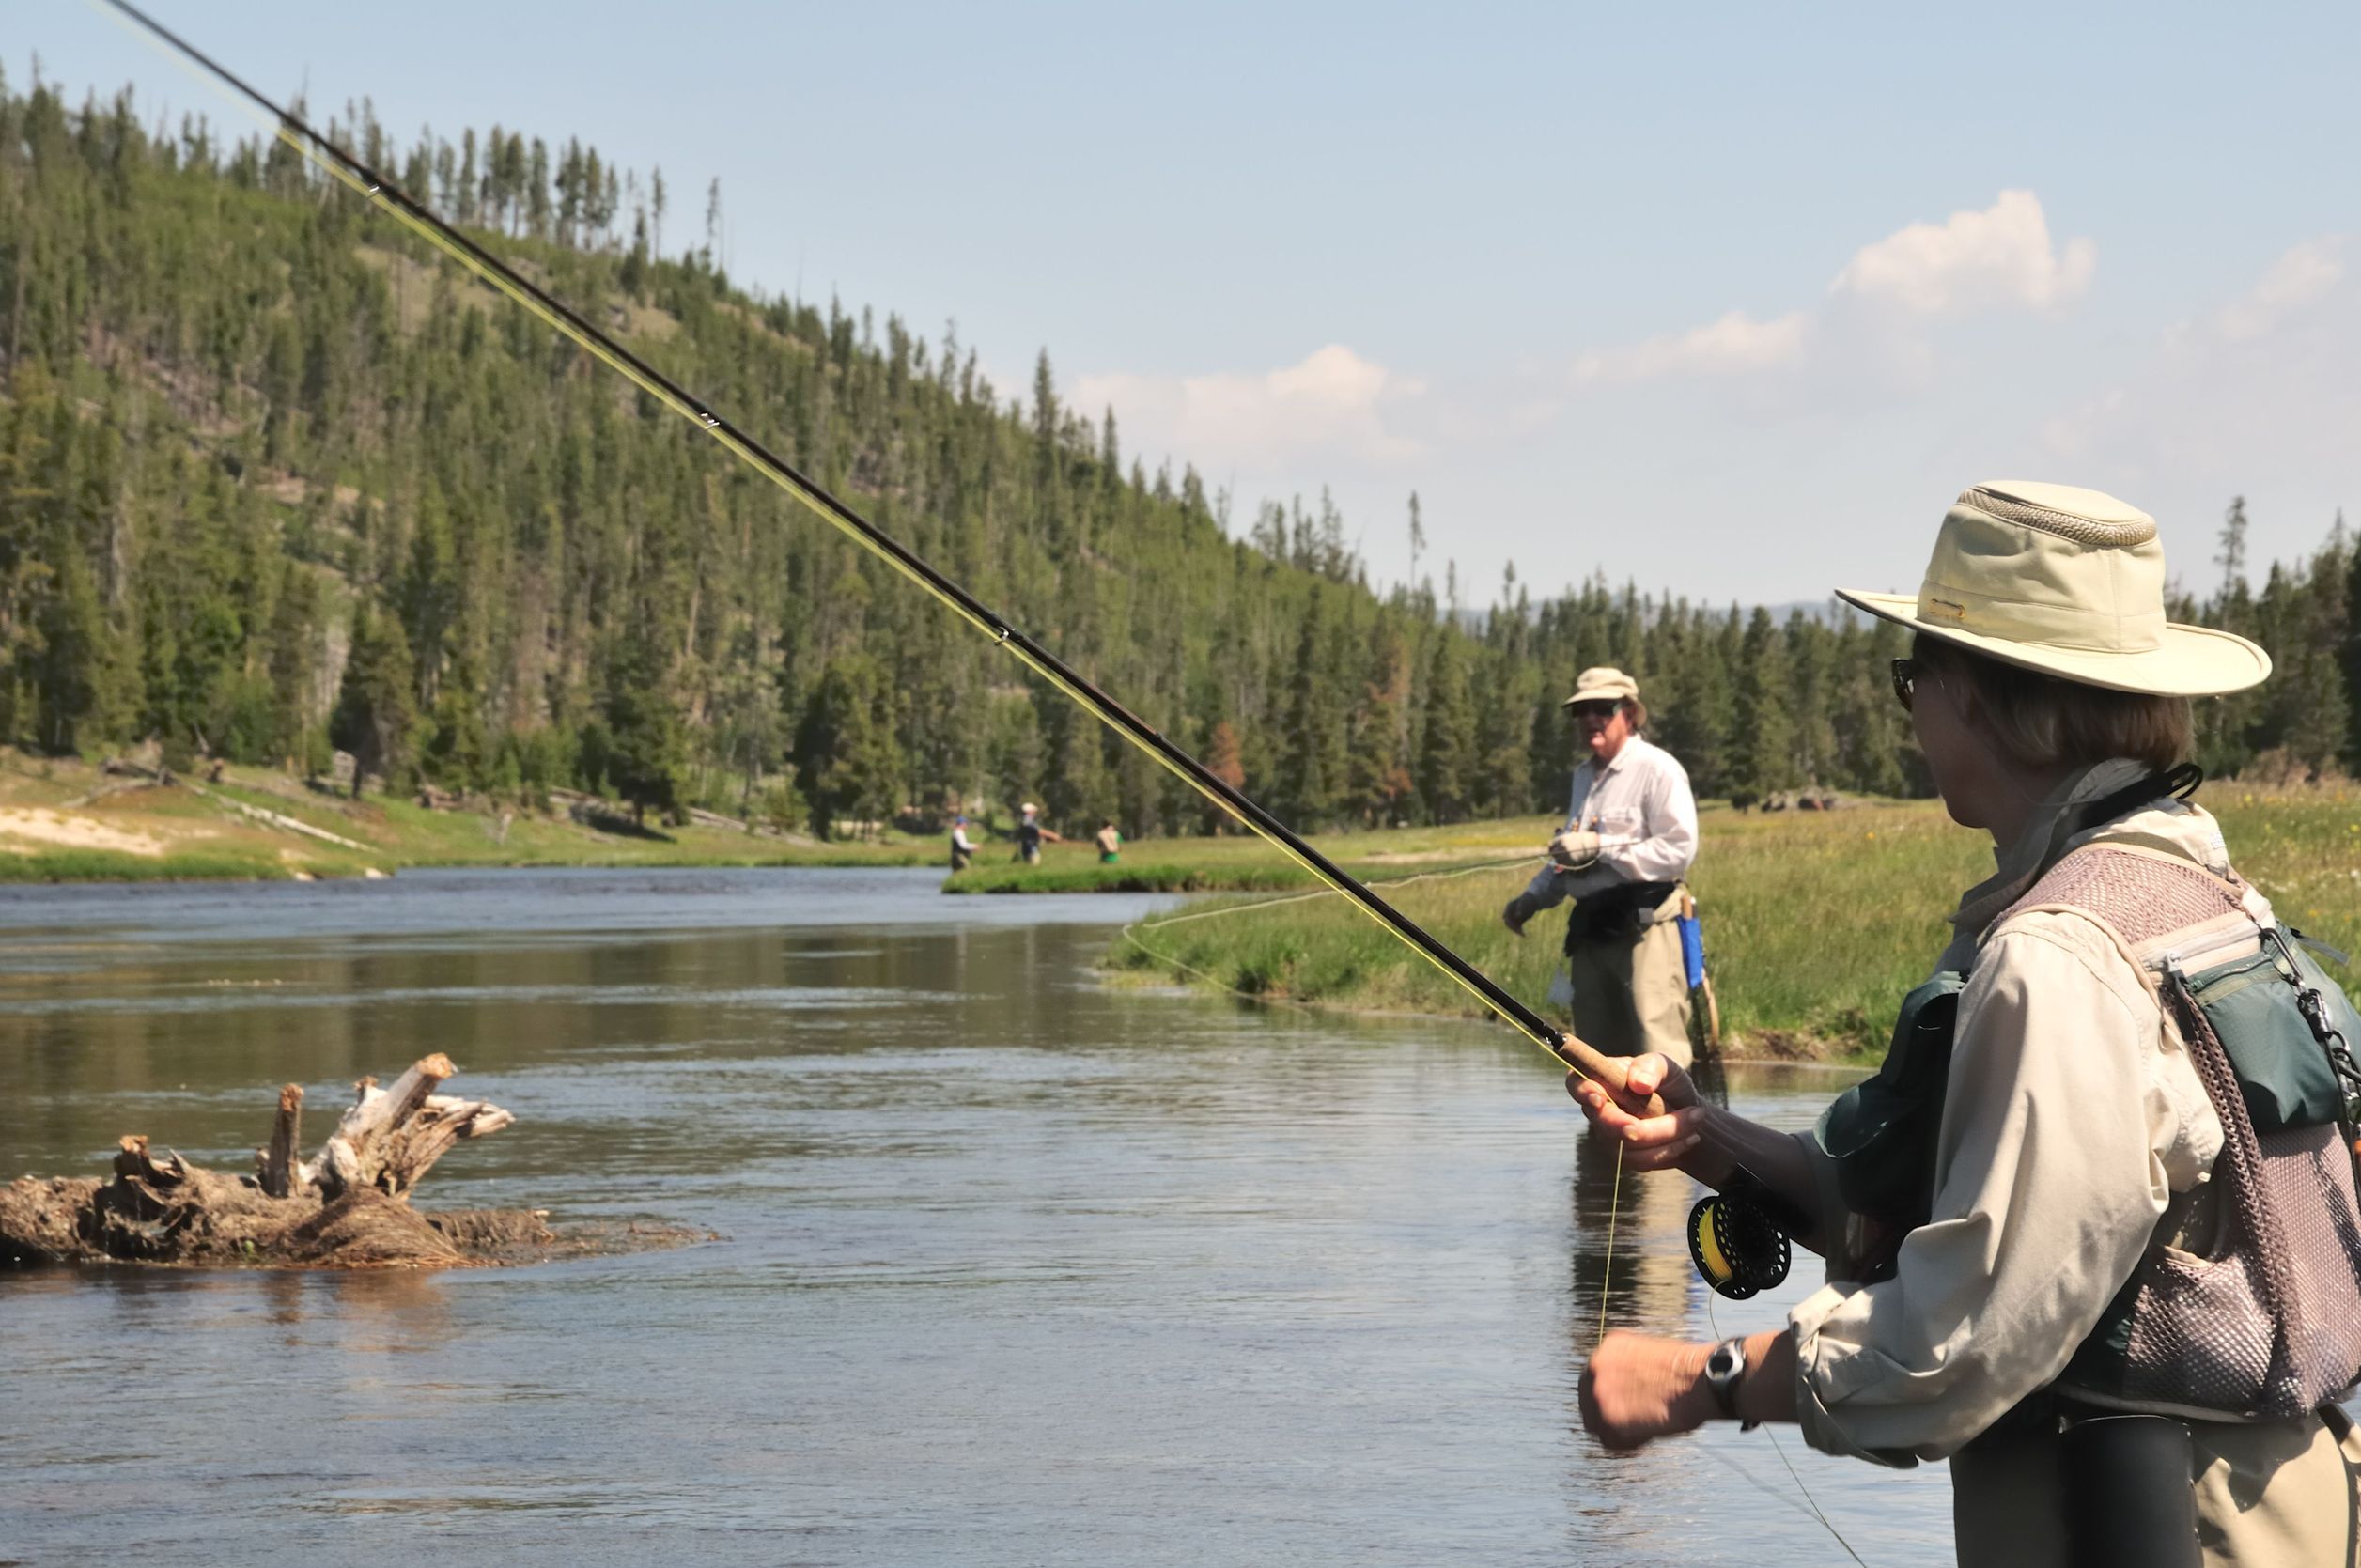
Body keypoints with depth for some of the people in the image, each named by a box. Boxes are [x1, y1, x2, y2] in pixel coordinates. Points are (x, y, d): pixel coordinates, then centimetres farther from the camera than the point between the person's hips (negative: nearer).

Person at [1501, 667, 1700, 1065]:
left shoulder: (1656, 769, -7)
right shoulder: (1584, 775, 20)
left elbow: (1679, 850, -16)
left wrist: (1600, 848, -17)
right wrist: (1532, 897, 16)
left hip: (1643, 927, -8)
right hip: (1591, 926, 9)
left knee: (1658, 1052, -16)